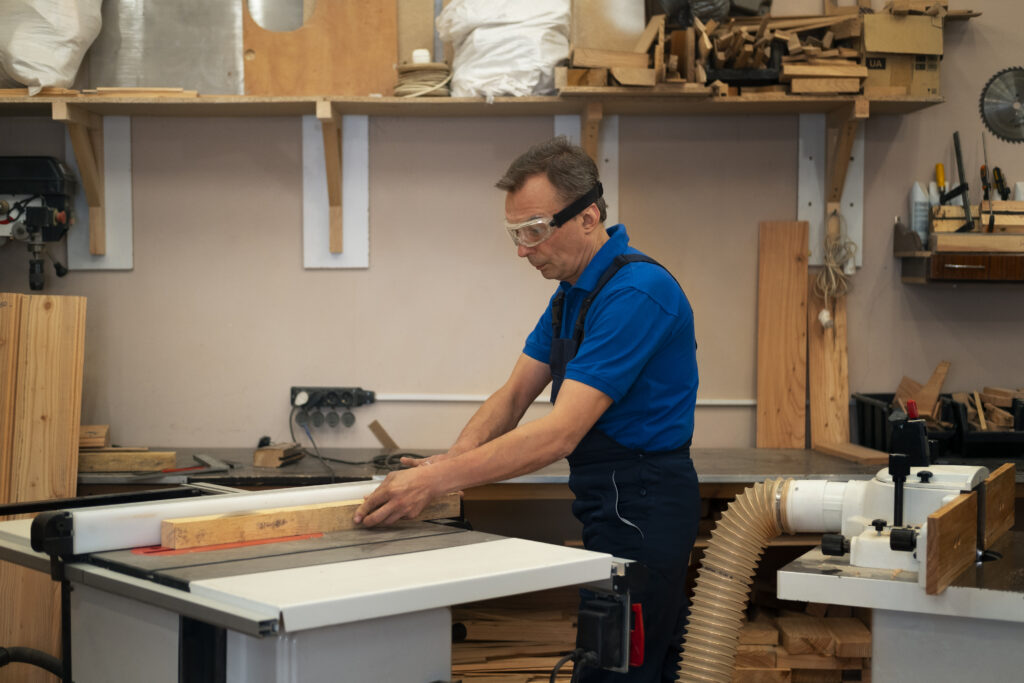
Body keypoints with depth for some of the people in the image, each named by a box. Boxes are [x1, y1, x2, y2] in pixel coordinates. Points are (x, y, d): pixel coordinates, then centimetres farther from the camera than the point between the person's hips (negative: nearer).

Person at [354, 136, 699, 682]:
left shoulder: (636, 292, -21)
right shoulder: (572, 291, 11)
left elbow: (562, 432, -27)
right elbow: (514, 395, 10)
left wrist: (437, 480, -29)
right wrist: (451, 460, -9)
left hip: (641, 508, -10)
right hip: (619, 507, 10)